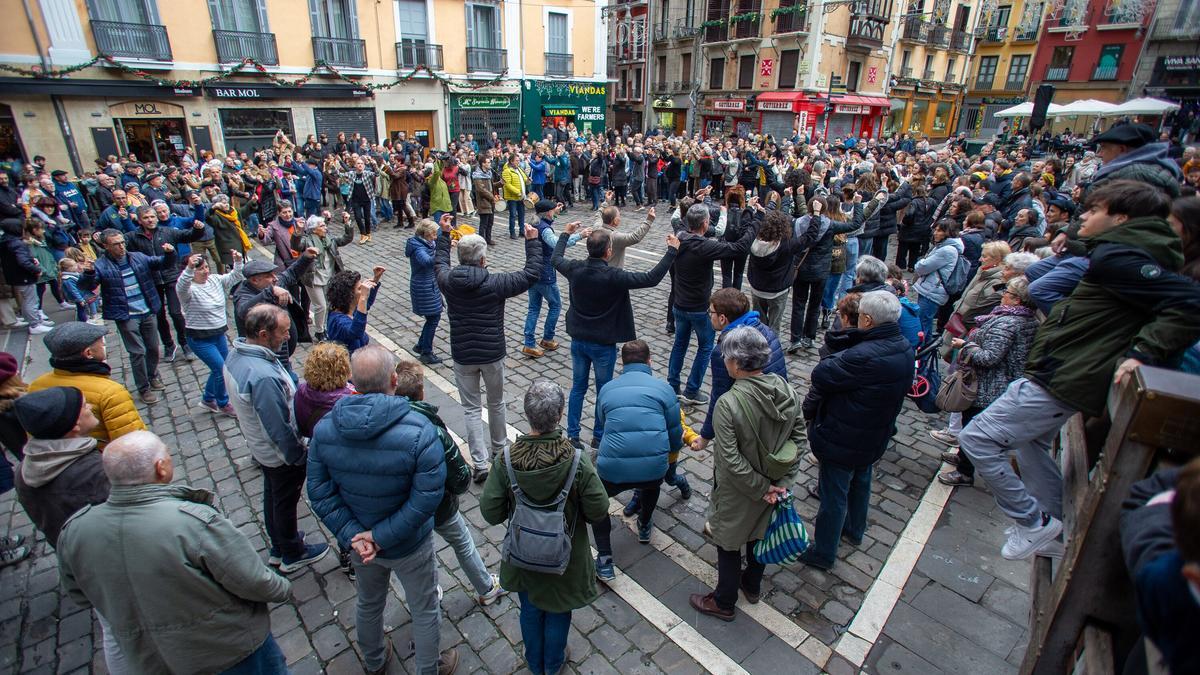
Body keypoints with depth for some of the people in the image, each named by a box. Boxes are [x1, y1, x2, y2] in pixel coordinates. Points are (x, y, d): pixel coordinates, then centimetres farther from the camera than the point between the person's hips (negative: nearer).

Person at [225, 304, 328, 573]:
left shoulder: (236, 354, -10)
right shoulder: (263, 377, -39)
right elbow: (279, 428, -30)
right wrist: (299, 457, -15)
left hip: (260, 447, 9)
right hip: (280, 454, -9)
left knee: (273, 496, 27)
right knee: (285, 503, 14)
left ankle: (278, 545, 49)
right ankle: (292, 555, 38)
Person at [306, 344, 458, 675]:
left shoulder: (324, 427, -17)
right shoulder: (419, 431, -31)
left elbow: (319, 492, -13)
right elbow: (426, 499, -30)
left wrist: (352, 535, -14)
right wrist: (381, 536, -20)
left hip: (358, 540, 5)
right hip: (409, 547, -4)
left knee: (369, 605, 32)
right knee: (425, 611, 23)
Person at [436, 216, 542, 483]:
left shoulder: (448, 281, -7)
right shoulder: (495, 283, -16)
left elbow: (440, 263, 18)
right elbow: (532, 274, -8)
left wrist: (444, 234, 28)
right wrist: (533, 241, 2)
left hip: (462, 356, 1)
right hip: (492, 354, -1)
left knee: (471, 408, 9)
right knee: (496, 403, 20)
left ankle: (480, 463, 6)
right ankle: (499, 447, 41)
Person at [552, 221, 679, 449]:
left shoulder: (575, 269, -10)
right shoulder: (614, 277, -24)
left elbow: (555, 259, 12)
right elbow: (652, 278, -21)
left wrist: (566, 233, 27)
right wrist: (672, 250, -11)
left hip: (578, 341, 5)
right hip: (603, 344, -4)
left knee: (578, 387, 17)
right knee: (603, 391, 14)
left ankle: (572, 434, 24)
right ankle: (598, 436, 27)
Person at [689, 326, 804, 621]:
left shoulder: (727, 404, -32)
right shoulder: (787, 391, -14)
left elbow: (731, 461, -28)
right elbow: (800, 439, -7)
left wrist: (762, 489, -15)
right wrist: (782, 481, -6)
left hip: (738, 492, -6)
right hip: (770, 483, 6)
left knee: (728, 545, 18)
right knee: (759, 534, 29)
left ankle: (723, 603, 41)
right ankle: (752, 586, 54)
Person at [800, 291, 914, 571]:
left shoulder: (863, 357, -36)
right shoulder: (904, 348, -7)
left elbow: (821, 375, -28)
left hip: (843, 440, -8)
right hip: (874, 436, 9)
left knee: (833, 495, 10)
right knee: (860, 482, 31)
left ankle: (822, 553, 28)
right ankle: (855, 529, 55)